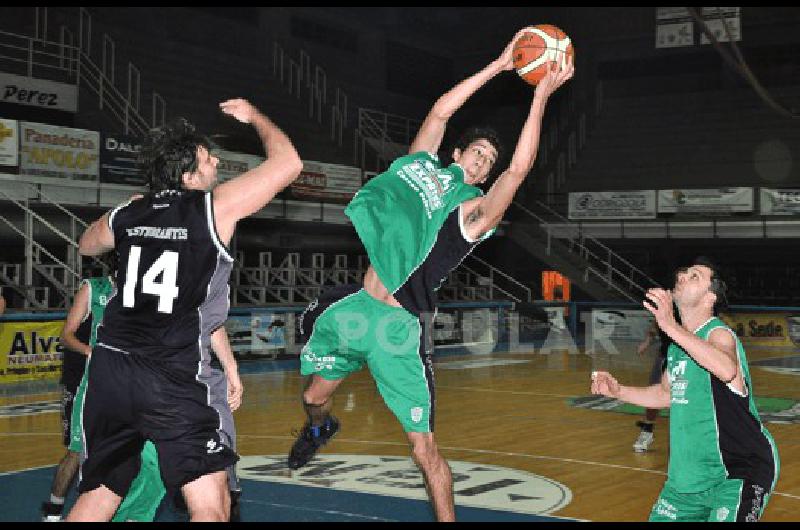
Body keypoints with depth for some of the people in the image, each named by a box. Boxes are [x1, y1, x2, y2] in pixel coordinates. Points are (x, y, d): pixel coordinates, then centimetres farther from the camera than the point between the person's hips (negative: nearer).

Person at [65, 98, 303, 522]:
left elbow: (87, 245, 33)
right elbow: (289, 163, 0)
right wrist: (255, 117, 16)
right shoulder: (216, 207, -6)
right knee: (211, 507, -4)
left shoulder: (127, 215, 10)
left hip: (110, 369, 6)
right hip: (173, 380, -6)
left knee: (96, 499, 19)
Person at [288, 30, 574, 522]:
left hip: (399, 328, -5)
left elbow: (519, 169, -16)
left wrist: (541, 96, -17)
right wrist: (498, 66, 7)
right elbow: (441, 111, 6)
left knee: (425, 449, -6)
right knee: (315, 397, 25)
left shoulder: (474, 210, -3)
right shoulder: (423, 165, 11)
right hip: (353, 306, 5)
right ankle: (320, 428, 60)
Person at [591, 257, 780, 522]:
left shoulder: (719, 334, -18)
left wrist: (671, 327, -49)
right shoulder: (678, 342, 7)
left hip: (741, 471, -8)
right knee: (660, 518, 14)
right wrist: (619, 391, 10)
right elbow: (667, 393, 23)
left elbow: (727, 370, -44)